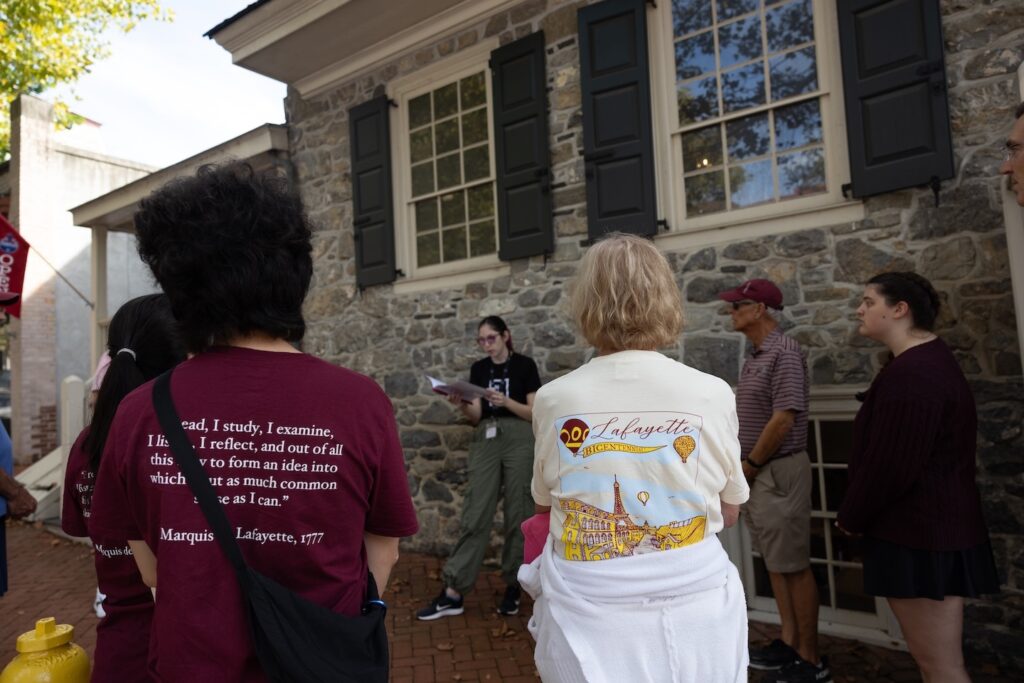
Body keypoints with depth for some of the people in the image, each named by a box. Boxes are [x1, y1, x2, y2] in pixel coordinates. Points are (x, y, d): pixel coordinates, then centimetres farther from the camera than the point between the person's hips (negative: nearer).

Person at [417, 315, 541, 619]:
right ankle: (453, 592, 1)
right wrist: (462, 405, -14)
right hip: (485, 439, 3)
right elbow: (475, 417, 8)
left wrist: (505, 401, -18)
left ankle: (512, 585, 16)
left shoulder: (525, 365, 2)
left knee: (517, 513, 2)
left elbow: (534, 412, -2)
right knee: (475, 513, -1)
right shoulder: (478, 369, 13)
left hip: (519, 438, -3)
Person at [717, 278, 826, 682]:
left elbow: (783, 420, -21)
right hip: (755, 472, 9)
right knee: (774, 562, 16)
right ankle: (789, 642, 29)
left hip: (778, 471, -9)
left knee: (795, 566, 1)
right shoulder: (755, 356, 12)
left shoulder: (784, 353, -16)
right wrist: (741, 467, 10)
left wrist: (746, 467, -14)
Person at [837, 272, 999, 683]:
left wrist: (850, 517, -7)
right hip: (934, 528, 11)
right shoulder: (931, 360, 14)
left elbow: (890, 464, -23)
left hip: (919, 534, -11)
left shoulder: (910, 373, -22)